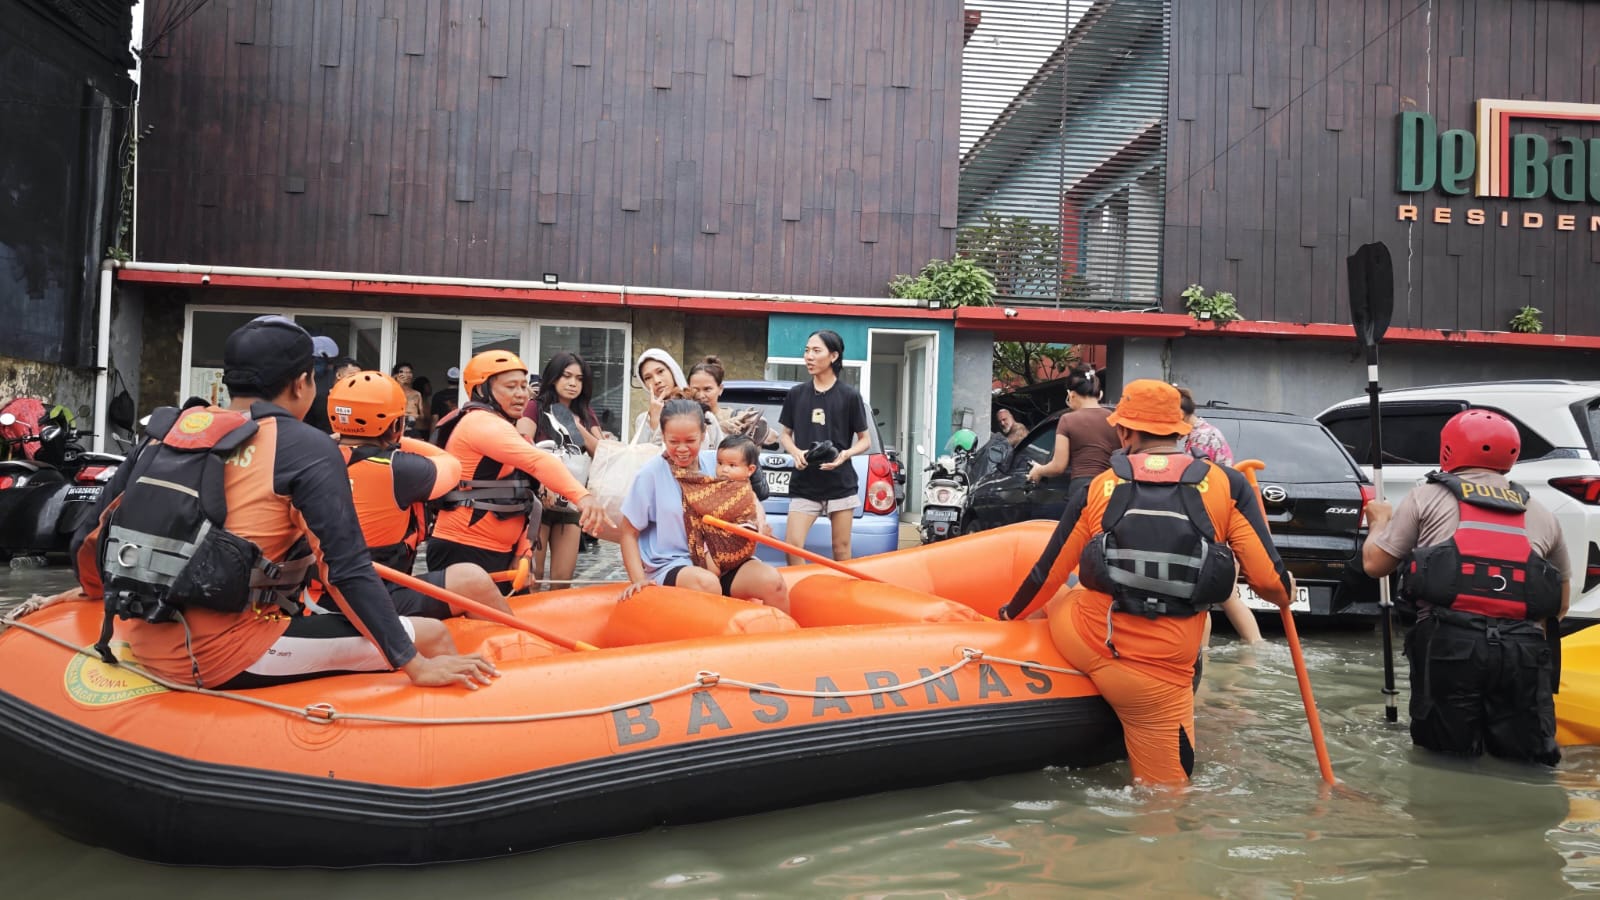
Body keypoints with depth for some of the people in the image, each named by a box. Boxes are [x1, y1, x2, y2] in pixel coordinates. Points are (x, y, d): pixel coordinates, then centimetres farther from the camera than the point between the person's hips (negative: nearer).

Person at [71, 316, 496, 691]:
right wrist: (416, 666, -10)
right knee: (431, 636, -3)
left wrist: (118, 598, 37)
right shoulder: (306, 447, -7)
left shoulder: (166, 430, 10)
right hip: (225, 661, -7)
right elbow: (348, 570, -13)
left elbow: (90, 541, 16)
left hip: (144, 647, 7)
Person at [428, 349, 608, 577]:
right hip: (464, 552, -10)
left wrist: (521, 552, 8)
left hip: (497, 552, 10)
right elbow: (536, 460, -30)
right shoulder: (481, 423, -12)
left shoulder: (498, 427, 20)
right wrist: (582, 496, -43)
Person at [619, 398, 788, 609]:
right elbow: (629, 534, 0)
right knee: (707, 583, -36)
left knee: (772, 581, -22)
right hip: (671, 567, -3)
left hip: (723, 562, 4)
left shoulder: (716, 464, 4)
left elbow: (748, 502, 16)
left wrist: (758, 518, -8)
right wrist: (639, 579, -12)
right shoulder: (651, 473, -5)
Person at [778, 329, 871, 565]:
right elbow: (785, 434, 14)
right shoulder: (796, 394, 6)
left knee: (841, 549, 5)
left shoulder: (849, 396, -1)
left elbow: (865, 440, 5)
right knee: (793, 545, -8)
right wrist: (796, 452, -7)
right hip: (804, 484, 2)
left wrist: (845, 454, -15)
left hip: (841, 484, -1)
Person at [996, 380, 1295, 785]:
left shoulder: (1098, 489, 2)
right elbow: (1268, 580, -5)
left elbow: (1048, 575, 10)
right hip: (1156, 676, -2)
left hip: (1082, 640, 2)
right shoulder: (1228, 485, -3)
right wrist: (1285, 591, 19)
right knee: (1165, 791, 17)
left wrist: (1011, 613, 29)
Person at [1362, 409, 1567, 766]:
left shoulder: (1428, 496, 11)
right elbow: (1560, 604, 29)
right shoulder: (1541, 514, 22)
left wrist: (1380, 521, 32)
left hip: (1449, 641, -2)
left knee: (1447, 753, 9)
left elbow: (1374, 564, 14)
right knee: (1527, 756, 11)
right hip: (1523, 648, 2)